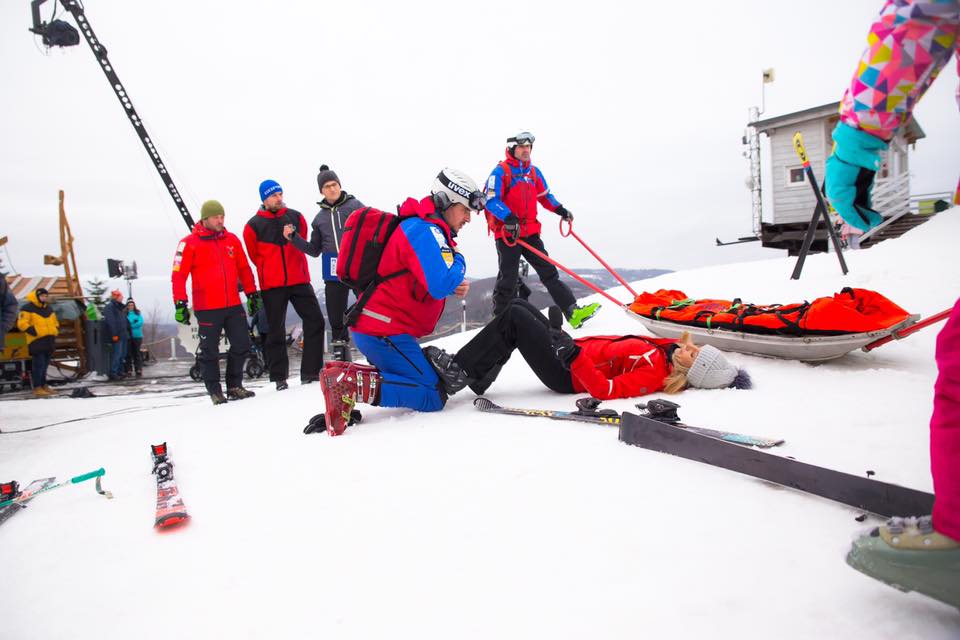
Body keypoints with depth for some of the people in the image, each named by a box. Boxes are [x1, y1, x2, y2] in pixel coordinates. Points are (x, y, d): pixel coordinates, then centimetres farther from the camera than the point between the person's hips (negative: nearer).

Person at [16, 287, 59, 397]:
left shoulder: (49, 309, 19)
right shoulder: (28, 308, -5)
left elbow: (55, 323, 27)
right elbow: (22, 323, -12)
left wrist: (54, 332, 10)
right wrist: (34, 332, -19)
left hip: (49, 342, 7)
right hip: (36, 342, -7)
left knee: (45, 364, 13)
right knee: (39, 364, -10)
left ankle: (44, 385, 21)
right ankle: (37, 388, -6)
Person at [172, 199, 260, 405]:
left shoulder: (232, 240, 8)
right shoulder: (189, 243, -4)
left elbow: (244, 269, 15)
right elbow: (178, 275, -5)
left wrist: (252, 294, 15)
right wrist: (180, 304, -9)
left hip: (234, 305, 4)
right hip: (207, 308, -4)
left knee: (242, 345, 6)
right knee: (210, 351, 3)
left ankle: (234, 386, 22)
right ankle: (215, 391, 17)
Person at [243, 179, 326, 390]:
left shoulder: (296, 217, 6)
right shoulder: (254, 226, -2)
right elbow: (255, 256, 10)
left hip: (299, 281, 2)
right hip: (272, 286, -2)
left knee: (315, 321, -5)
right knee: (276, 331, 4)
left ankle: (311, 372, 4)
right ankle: (279, 377, 14)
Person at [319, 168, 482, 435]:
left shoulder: (423, 228, 20)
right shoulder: (426, 230, -14)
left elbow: (431, 281, 24)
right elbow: (441, 285, -27)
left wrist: (457, 285, 4)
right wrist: (459, 262, -6)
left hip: (376, 327, 10)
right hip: (386, 332, -10)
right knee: (433, 397, -9)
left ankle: (346, 373, 8)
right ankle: (354, 386, -20)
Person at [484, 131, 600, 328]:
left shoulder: (534, 172, 13)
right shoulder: (500, 172, -8)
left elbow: (544, 196, 24)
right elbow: (491, 200, -16)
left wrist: (560, 210, 10)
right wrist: (509, 218, -29)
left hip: (530, 232, 6)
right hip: (507, 233, -6)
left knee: (549, 271, 2)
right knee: (508, 280, -1)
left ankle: (573, 312, -1)